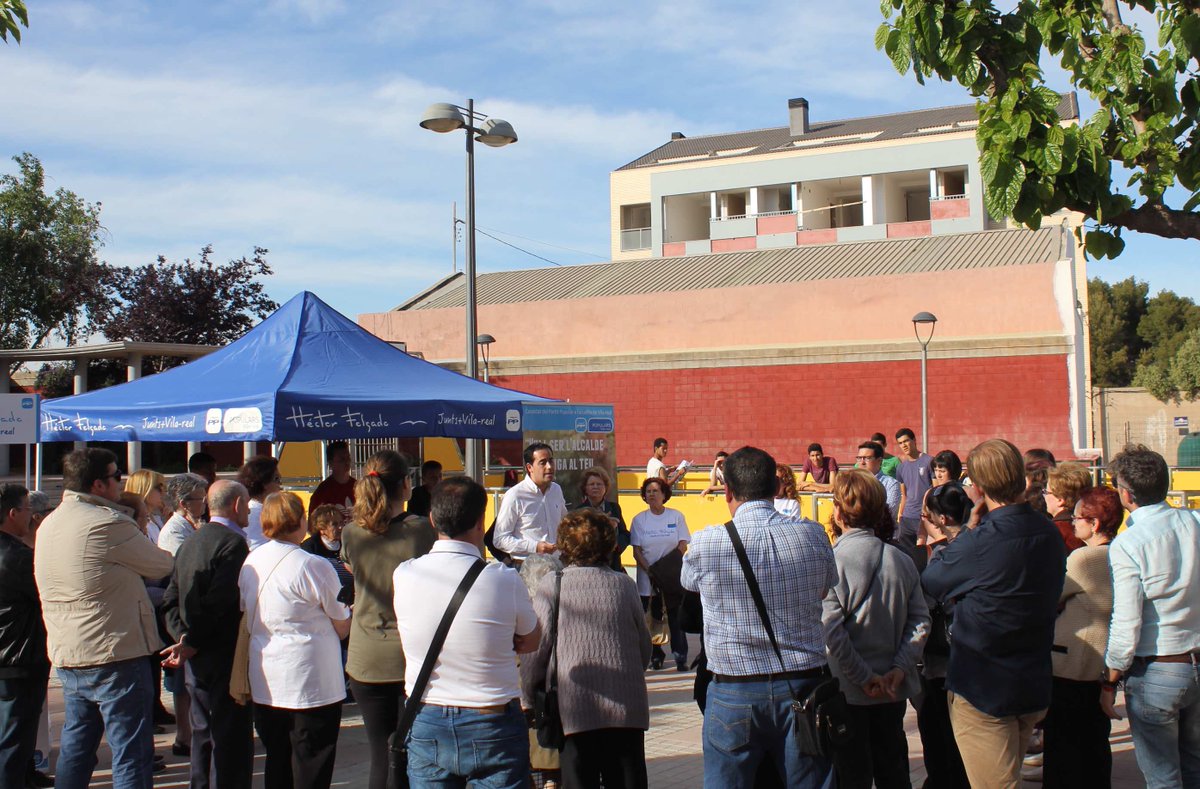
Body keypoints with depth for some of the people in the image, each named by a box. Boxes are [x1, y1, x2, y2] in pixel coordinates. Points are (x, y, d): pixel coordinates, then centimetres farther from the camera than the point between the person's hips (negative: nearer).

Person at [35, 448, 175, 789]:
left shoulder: (49, 525, 10)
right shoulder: (107, 523, -17)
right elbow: (161, 565, -6)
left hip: (67, 657, 9)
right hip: (115, 656, -8)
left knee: (75, 748, 18)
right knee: (132, 753, -2)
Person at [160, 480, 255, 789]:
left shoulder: (189, 544, 12)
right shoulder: (234, 543, -15)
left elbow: (171, 600, 8)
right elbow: (219, 602, -23)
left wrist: (183, 635, -3)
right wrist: (192, 643, -15)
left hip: (196, 660, 9)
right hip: (226, 659, -9)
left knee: (203, 735, 18)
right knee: (232, 740, -3)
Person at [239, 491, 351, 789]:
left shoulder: (250, 562, 2)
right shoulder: (314, 566, -16)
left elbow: (245, 619, 13)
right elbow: (342, 627, -7)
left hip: (264, 685, 6)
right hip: (312, 684, -6)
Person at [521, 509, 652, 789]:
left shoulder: (551, 585, -3)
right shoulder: (625, 584, 4)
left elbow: (535, 649, -4)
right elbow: (645, 649, 10)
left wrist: (529, 699, 9)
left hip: (575, 711, -2)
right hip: (627, 710, 2)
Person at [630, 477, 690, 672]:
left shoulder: (676, 516, 2)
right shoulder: (639, 519, 4)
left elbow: (683, 545, -1)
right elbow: (636, 551, 1)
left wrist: (667, 566, -15)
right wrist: (650, 571, -13)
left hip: (673, 577, -1)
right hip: (648, 577, 1)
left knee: (675, 617, -3)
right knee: (653, 617, 3)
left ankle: (680, 656, 0)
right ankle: (656, 656, 12)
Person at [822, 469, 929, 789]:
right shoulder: (902, 560, -2)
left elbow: (831, 630, -23)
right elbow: (920, 621, -4)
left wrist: (864, 677, -15)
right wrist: (900, 669, -7)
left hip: (848, 690, -4)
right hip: (893, 690, 5)